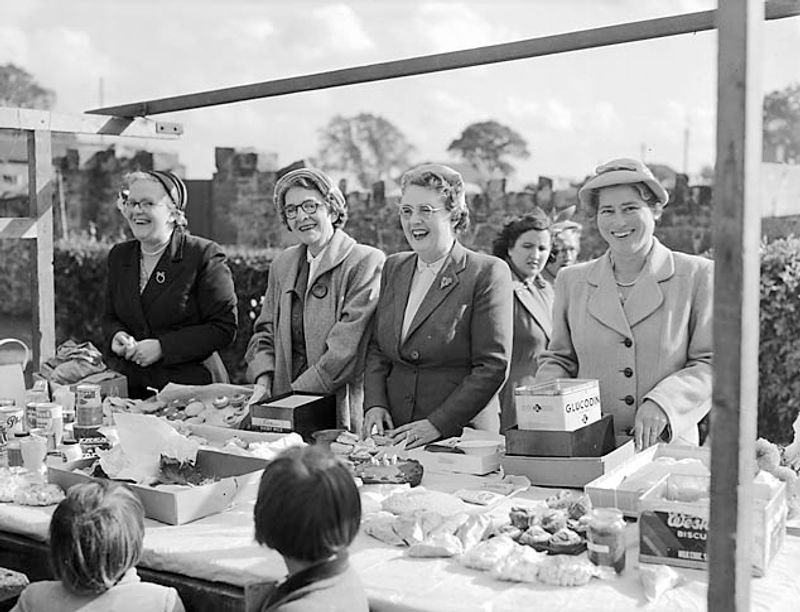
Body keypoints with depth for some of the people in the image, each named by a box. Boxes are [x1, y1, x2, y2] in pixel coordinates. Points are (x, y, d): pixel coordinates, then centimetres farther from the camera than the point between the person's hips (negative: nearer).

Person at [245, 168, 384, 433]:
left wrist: (295, 393, -13)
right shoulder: (282, 265, 16)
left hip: (341, 412, -4)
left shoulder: (366, 261, -5)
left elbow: (346, 348, -12)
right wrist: (263, 382, 0)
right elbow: (265, 332, 18)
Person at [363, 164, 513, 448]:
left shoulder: (488, 272, -7)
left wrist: (437, 424, -16)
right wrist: (375, 403, -1)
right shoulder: (394, 267, 12)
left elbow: (493, 366, -11)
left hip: (459, 435, -4)